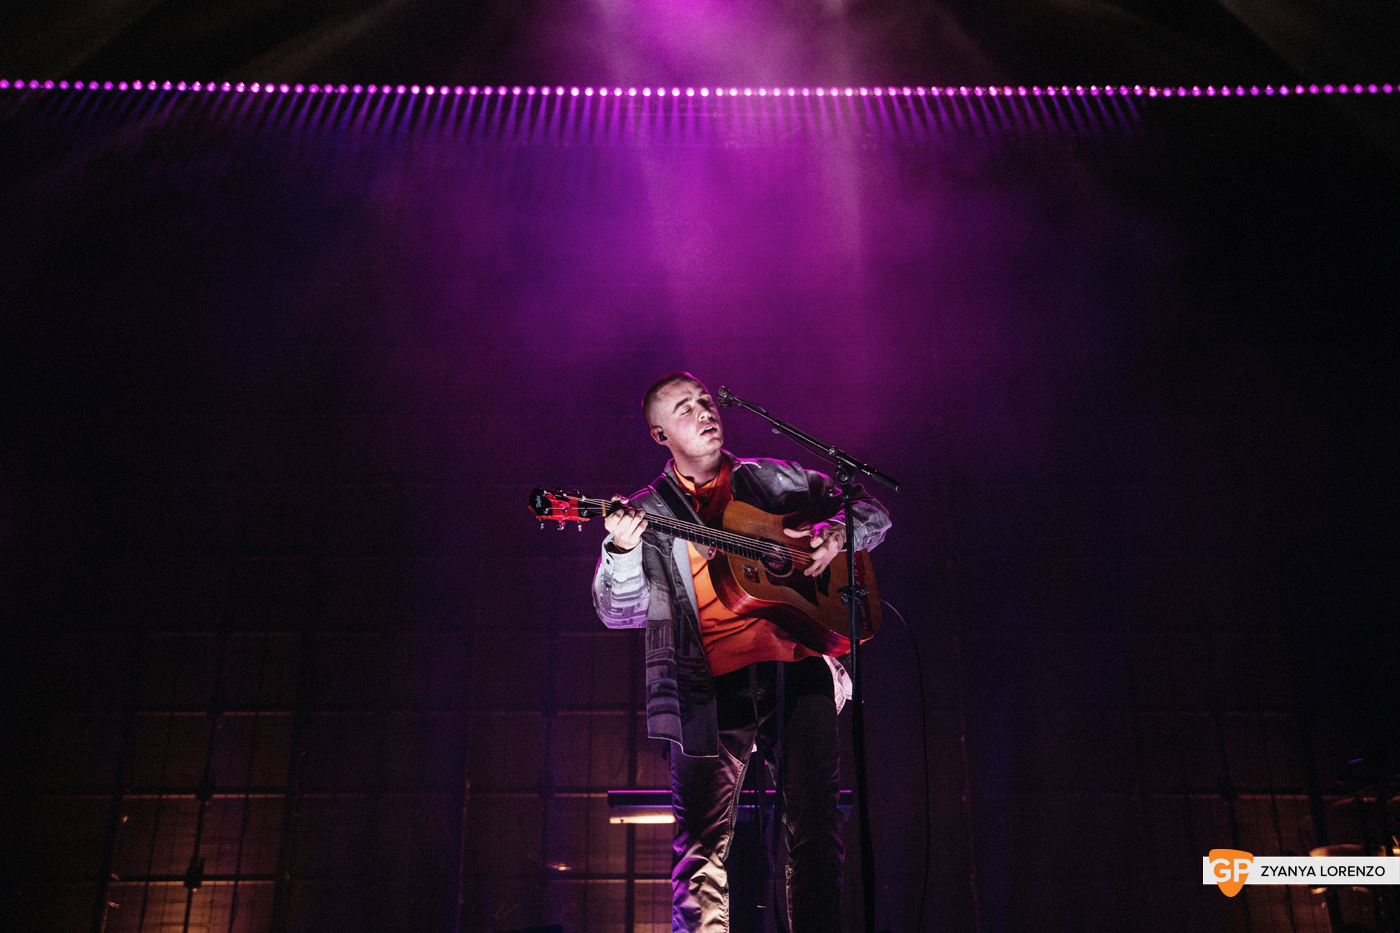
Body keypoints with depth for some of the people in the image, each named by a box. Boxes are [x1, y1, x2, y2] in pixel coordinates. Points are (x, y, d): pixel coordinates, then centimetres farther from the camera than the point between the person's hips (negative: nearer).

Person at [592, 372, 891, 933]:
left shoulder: (777, 480, 17)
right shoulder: (649, 512, 11)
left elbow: (874, 512, 21)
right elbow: (620, 612, 2)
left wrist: (835, 533, -1)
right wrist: (623, 550, -18)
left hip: (799, 666, 2)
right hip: (712, 684, -1)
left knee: (815, 833, 2)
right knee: (703, 845, -6)